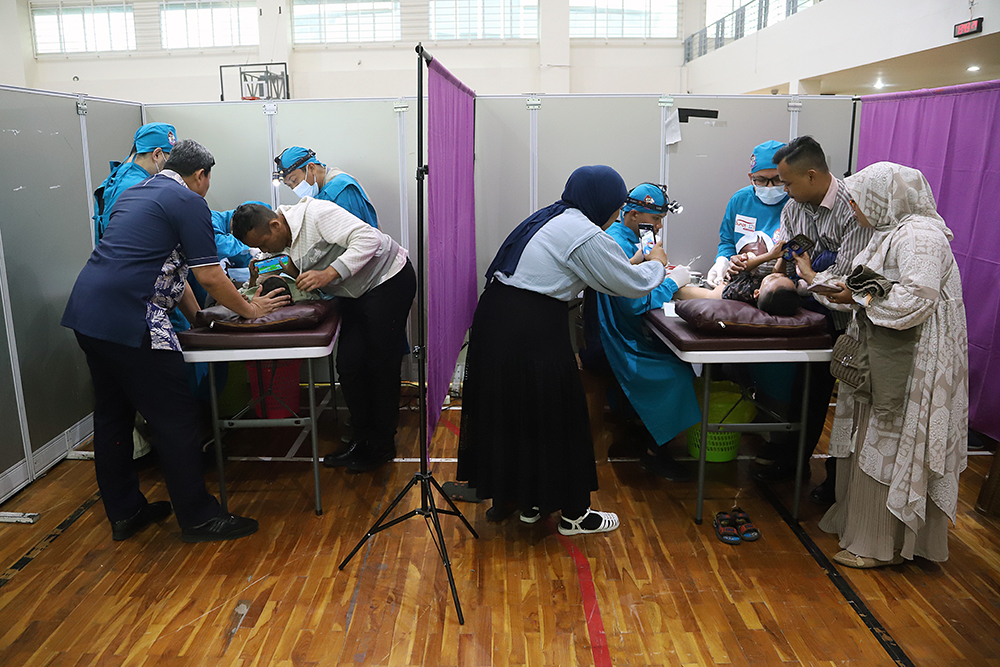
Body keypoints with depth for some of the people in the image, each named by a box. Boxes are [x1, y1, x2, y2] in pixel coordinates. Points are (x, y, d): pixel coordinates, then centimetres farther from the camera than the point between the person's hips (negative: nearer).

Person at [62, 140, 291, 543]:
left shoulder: (134, 193, 23)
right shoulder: (190, 202, -5)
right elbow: (209, 276, -7)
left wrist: (196, 314, 29)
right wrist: (249, 309, 7)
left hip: (85, 312, 10)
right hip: (128, 318, -10)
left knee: (112, 416, 16)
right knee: (175, 420, -2)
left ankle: (124, 513, 27)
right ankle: (197, 518, 7)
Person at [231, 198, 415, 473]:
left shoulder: (316, 213, -24)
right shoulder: (289, 237, 5)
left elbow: (369, 239, -31)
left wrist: (328, 274, -36)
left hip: (389, 280, -9)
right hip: (358, 293, 9)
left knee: (381, 365, -5)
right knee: (348, 365, 4)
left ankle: (383, 447, 8)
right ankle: (362, 439, 18)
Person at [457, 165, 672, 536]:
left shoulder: (550, 217, 17)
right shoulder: (586, 235, -12)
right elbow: (634, 285, -5)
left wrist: (631, 263, 27)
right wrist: (656, 263, 15)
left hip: (495, 317, 10)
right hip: (531, 330, -9)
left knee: (506, 412, 17)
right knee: (556, 417, 5)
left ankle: (526, 501, 33)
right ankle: (573, 514, 20)